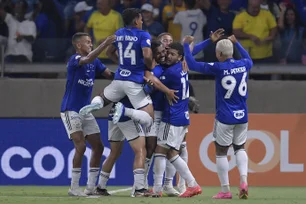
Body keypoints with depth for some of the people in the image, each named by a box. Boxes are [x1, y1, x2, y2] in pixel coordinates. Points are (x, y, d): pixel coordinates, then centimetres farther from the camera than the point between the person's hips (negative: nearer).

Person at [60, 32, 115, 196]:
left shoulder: (95, 62, 8)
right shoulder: (74, 60, -15)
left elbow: (110, 75, 7)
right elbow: (87, 59, -36)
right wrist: (105, 44, -44)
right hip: (70, 110, -8)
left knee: (98, 147, 6)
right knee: (81, 146, -17)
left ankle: (90, 187, 12)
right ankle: (74, 188, -10)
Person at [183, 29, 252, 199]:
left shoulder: (219, 68, -14)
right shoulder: (243, 65, 0)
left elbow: (192, 64, -7)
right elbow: (249, 59, 27)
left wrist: (186, 45, 5)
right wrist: (236, 43, 36)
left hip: (225, 118, -5)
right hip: (242, 116, 5)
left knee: (221, 152, 6)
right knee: (240, 148, 18)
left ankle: (225, 190, 6)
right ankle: (244, 180, -3)